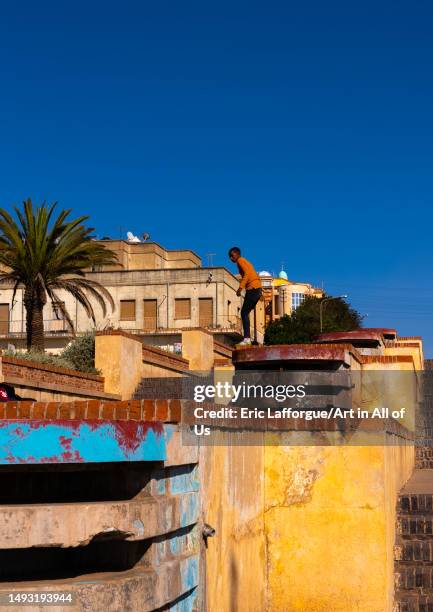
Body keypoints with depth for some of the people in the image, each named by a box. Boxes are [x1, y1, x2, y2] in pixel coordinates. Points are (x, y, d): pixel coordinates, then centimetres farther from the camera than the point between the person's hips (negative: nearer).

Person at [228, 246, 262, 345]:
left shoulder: (240, 260, -1)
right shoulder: (246, 262, 26)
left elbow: (247, 273, -18)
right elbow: (256, 276, 25)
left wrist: (240, 287, -24)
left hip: (252, 288, -9)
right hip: (258, 288, 9)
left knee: (244, 313, -10)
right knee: (246, 313, 11)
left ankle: (247, 338, -17)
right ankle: (247, 337, 7)